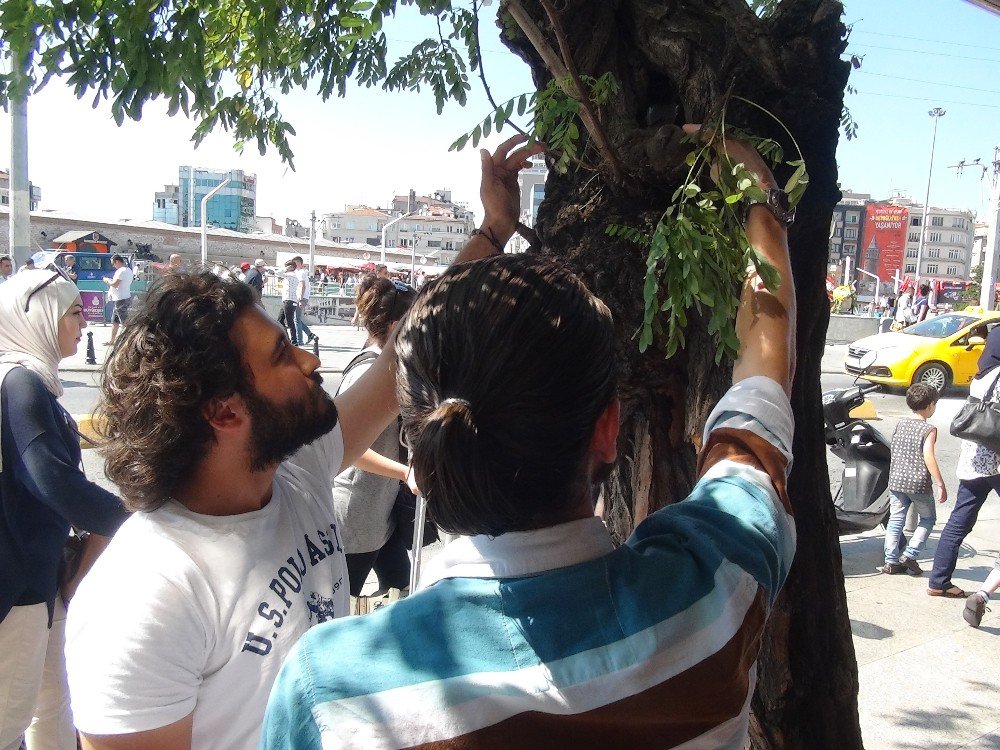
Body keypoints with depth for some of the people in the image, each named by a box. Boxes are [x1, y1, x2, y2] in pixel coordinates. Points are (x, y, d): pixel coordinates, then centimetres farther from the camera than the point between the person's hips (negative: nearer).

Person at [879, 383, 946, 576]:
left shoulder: (901, 423, 7)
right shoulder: (929, 429, -11)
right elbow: (928, 457, -19)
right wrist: (941, 485, -16)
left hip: (896, 480, 5)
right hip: (919, 483, -5)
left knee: (895, 520, 10)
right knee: (928, 519, 14)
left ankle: (891, 561, 10)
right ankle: (909, 555, 4)